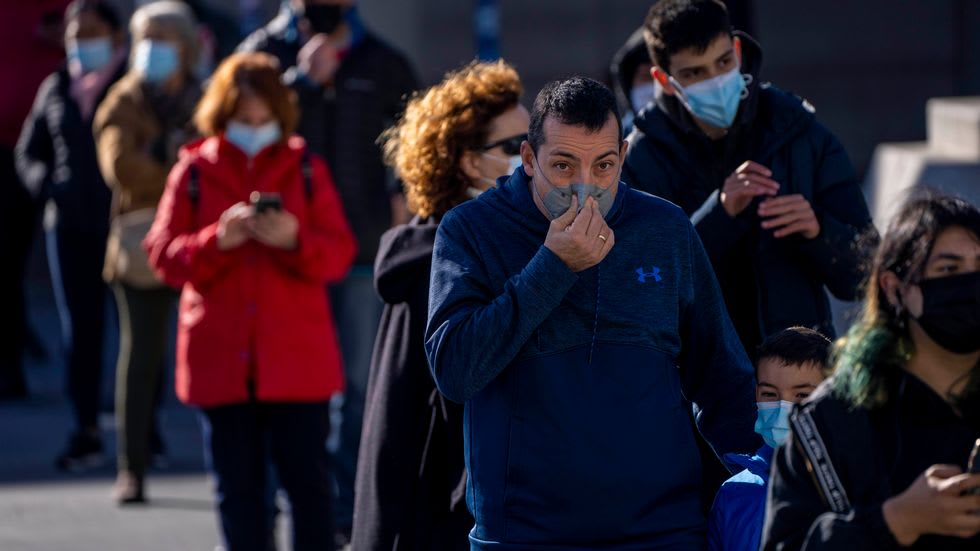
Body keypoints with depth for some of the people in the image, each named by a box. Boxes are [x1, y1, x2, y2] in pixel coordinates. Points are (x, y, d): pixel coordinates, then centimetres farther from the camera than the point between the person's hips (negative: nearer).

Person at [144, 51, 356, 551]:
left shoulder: (305, 169, 5)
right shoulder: (194, 171, 4)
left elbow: (339, 253, 1)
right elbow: (164, 255, 1)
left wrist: (295, 241, -19)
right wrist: (216, 241, -17)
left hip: (296, 357, -1)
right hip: (220, 356, 1)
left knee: (307, 480, -2)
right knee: (238, 485, 5)